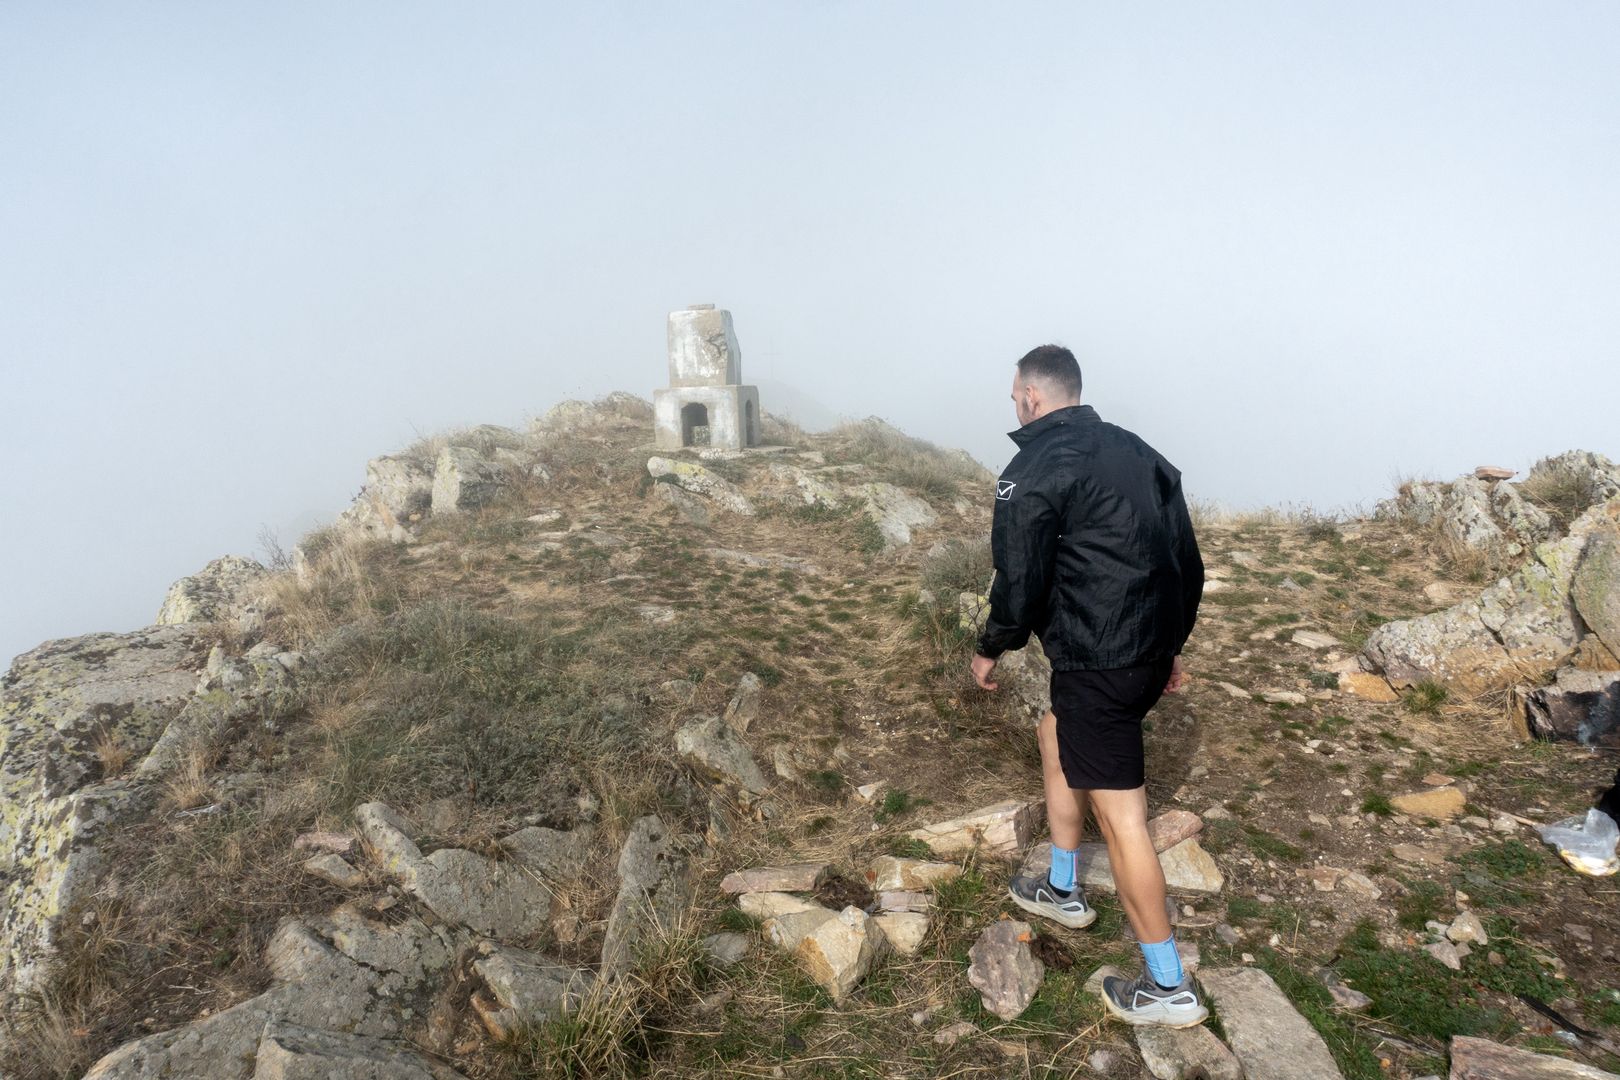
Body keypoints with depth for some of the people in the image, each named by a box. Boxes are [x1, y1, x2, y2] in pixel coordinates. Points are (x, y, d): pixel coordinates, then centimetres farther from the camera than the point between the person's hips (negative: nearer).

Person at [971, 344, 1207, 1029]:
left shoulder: (1034, 471, -12)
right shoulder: (1136, 452, 12)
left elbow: (1019, 583, -14)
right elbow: (1188, 561, 15)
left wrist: (990, 649, 4)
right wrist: (1169, 643, 24)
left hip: (1097, 663, -9)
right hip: (1151, 653, 9)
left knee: (1119, 815, 0)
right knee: (1055, 735, 28)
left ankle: (1169, 988, 12)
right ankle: (1062, 891, 41)